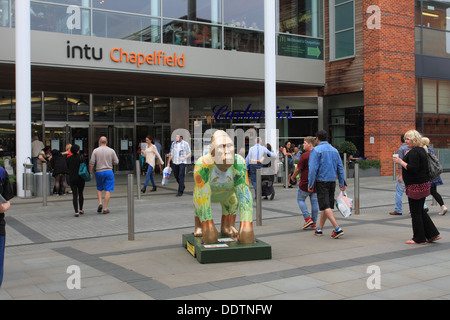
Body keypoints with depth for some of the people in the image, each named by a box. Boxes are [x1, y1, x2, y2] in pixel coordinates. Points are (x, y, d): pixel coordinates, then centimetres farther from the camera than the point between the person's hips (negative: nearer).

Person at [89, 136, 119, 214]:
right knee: (107, 190, 2)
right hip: (109, 171, 0)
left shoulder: (95, 151, -2)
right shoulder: (111, 151, 0)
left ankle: (100, 203, 1)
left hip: (99, 172, 1)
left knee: (99, 188, 19)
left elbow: (91, 163, -5)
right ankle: (105, 208, 1)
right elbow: (116, 162, 2)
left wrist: (90, 172, 4)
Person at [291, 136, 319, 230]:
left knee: (300, 199, 10)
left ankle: (307, 218, -1)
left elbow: (298, 169, -10)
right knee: (314, 201, 10)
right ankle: (314, 223, 12)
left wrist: (293, 176, 9)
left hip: (305, 183, -6)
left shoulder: (305, 155, -15)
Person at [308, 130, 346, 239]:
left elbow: (313, 169, -15)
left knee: (326, 206, -8)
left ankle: (338, 229, -19)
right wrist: (342, 183, 14)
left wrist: (310, 185, -10)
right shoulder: (334, 150, 11)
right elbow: (340, 168, 10)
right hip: (332, 181, 7)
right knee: (326, 206, 14)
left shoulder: (316, 150, -8)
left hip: (321, 181, -7)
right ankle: (319, 229, 23)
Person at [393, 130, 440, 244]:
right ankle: (432, 234, 19)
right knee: (420, 211, 17)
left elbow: (413, 168, -26)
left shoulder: (414, 152, -18)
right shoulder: (422, 150, 14)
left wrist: (400, 162, -18)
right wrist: (408, 157, 18)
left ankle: (419, 239, 8)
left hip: (416, 186, -10)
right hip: (423, 184, 10)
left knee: (416, 212, 0)